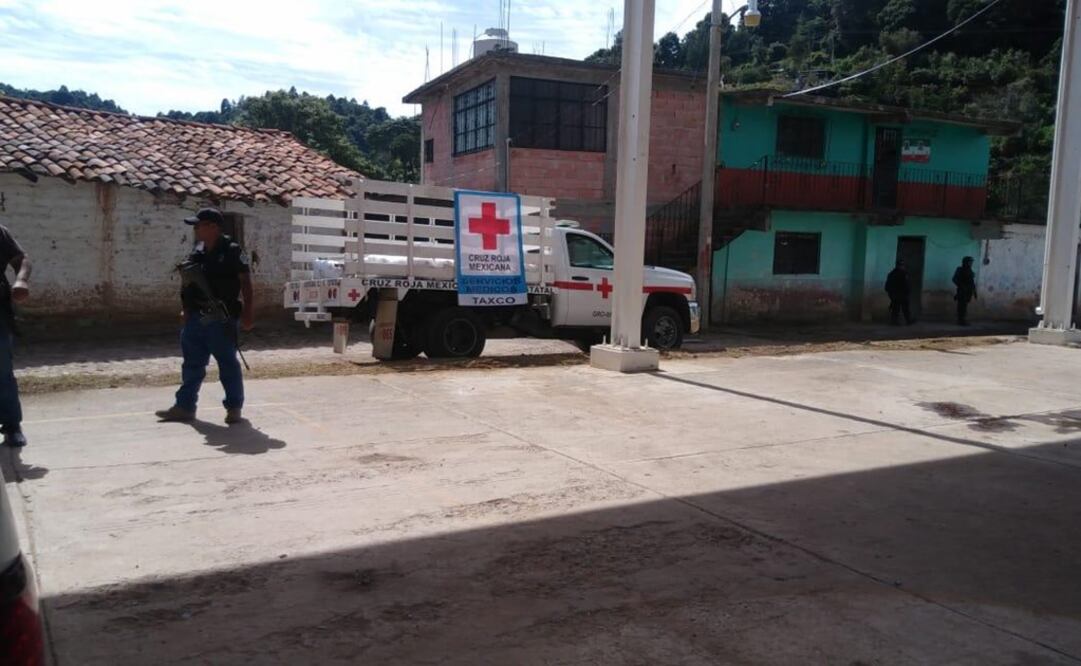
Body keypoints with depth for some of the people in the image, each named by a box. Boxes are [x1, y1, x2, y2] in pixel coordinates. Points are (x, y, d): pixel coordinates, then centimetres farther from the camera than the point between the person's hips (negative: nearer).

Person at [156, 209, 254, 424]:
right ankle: (184, 406, 20)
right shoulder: (196, 253, 12)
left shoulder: (232, 251, -8)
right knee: (192, 364, 12)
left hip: (220, 320, -7)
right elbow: (188, 283, 21)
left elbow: (245, 282, -9)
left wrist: (248, 312, -14)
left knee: (228, 364, 1)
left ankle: (234, 407, 11)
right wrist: (187, 310, 15)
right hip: (195, 318, 7)